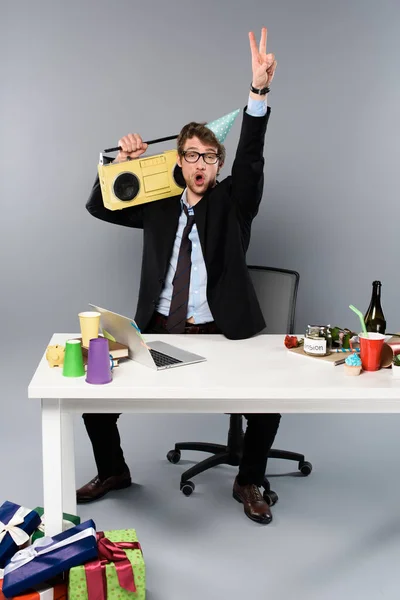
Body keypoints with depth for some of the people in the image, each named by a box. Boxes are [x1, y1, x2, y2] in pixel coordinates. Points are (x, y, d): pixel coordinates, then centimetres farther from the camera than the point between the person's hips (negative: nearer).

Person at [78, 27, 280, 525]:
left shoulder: (232, 202, 1)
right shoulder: (160, 206, 9)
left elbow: (251, 159, -17)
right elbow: (98, 207, 13)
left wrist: (260, 91, -31)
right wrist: (123, 162, -4)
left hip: (219, 333, -2)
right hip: (159, 329, 3)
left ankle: (248, 483, 10)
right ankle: (112, 472, 21)